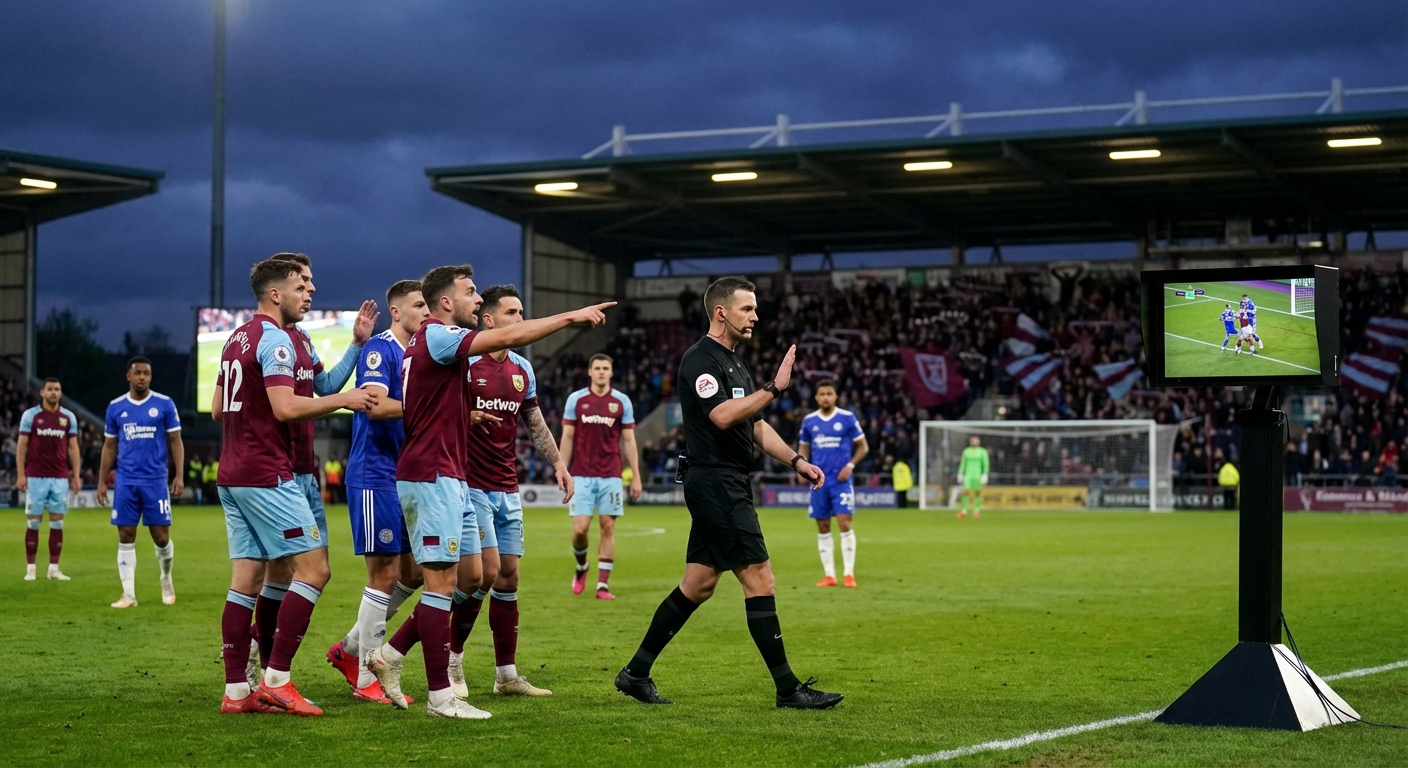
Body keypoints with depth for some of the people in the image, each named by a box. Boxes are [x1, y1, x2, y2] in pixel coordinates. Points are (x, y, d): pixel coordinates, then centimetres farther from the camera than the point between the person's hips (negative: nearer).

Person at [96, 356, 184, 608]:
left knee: (161, 536, 1)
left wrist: (179, 476, -6)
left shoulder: (165, 404, 0)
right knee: (126, 537, 0)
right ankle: (128, 594, 5)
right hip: (126, 482, 2)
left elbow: (175, 441, 3)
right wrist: (102, 481, 7)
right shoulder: (115, 407, 6)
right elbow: (109, 447, 12)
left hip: (156, 481, -2)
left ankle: (166, 581, 27)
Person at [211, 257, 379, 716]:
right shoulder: (275, 339, -12)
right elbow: (285, 407, -22)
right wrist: (341, 400, -15)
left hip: (233, 477, 9)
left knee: (246, 578, 7)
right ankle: (276, 680, -9)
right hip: (267, 476, -9)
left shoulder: (236, 339, 17)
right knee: (313, 569, -6)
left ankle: (236, 689, 6)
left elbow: (217, 409, 23)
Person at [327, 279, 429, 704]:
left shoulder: (414, 352, 16)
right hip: (375, 475, -9)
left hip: (401, 477, 9)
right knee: (386, 574, -6)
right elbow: (376, 406, -25)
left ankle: (350, 649, 23)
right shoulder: (380, 348, -11)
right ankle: (366, 680, 2)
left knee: (413, 572, 11)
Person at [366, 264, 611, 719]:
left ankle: (390, 654, 17)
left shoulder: (440, 341, 18)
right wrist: (572, 317, -17)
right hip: (431, 477, -11)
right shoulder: (435, 337, -14)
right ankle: (440, 695, -3)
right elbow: (510, 336, -23)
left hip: (451, 479, 11)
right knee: (442, 581, -7)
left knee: (470, 575, 11)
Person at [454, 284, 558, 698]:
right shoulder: (464, 364, -9)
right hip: (472, 485, -7)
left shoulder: (522, 369, 11)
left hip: (507, 489, 7)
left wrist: (558, 463, 11)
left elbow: (535, 424, 20)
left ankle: (507, 674, 10)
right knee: (487, 571, -14)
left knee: (508, 576, 5)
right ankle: (452, 658, 3)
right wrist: (468, 417, -23)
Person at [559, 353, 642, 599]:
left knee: (608, 527, -1)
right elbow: (567, 438, 5)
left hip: (611, 476, 1)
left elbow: (629, 440, 5)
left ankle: (603, 584, 4)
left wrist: (636, 476, 0)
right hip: (581, 475, -1)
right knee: (580, 528, -7)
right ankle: (581, 568, 23)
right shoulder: (576, 399, 2)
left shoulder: (622, 401, 3)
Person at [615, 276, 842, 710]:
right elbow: (722, 415, -26)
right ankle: (787, 688, -5)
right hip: (715, 483, -10)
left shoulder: (735, 362, 19)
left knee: (698, 585, 11)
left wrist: (796, 461, 13)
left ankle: (636, 673, 17)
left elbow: (755, 426, 23)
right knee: (760, 580, -9)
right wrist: (774, 389, -26)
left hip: (730, 487, 10)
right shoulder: (700, 360, -12)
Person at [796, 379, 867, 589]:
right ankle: (829, 575, 11)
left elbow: (863, 447, 3)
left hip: (841, 480, -3)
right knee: (823, 528, 5)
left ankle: (849, 574, -6)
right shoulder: (809, 420, 6)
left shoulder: (847, 418, -2)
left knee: (844, 523, -12)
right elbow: (803, 448, 17)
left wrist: (850, 465, -11)